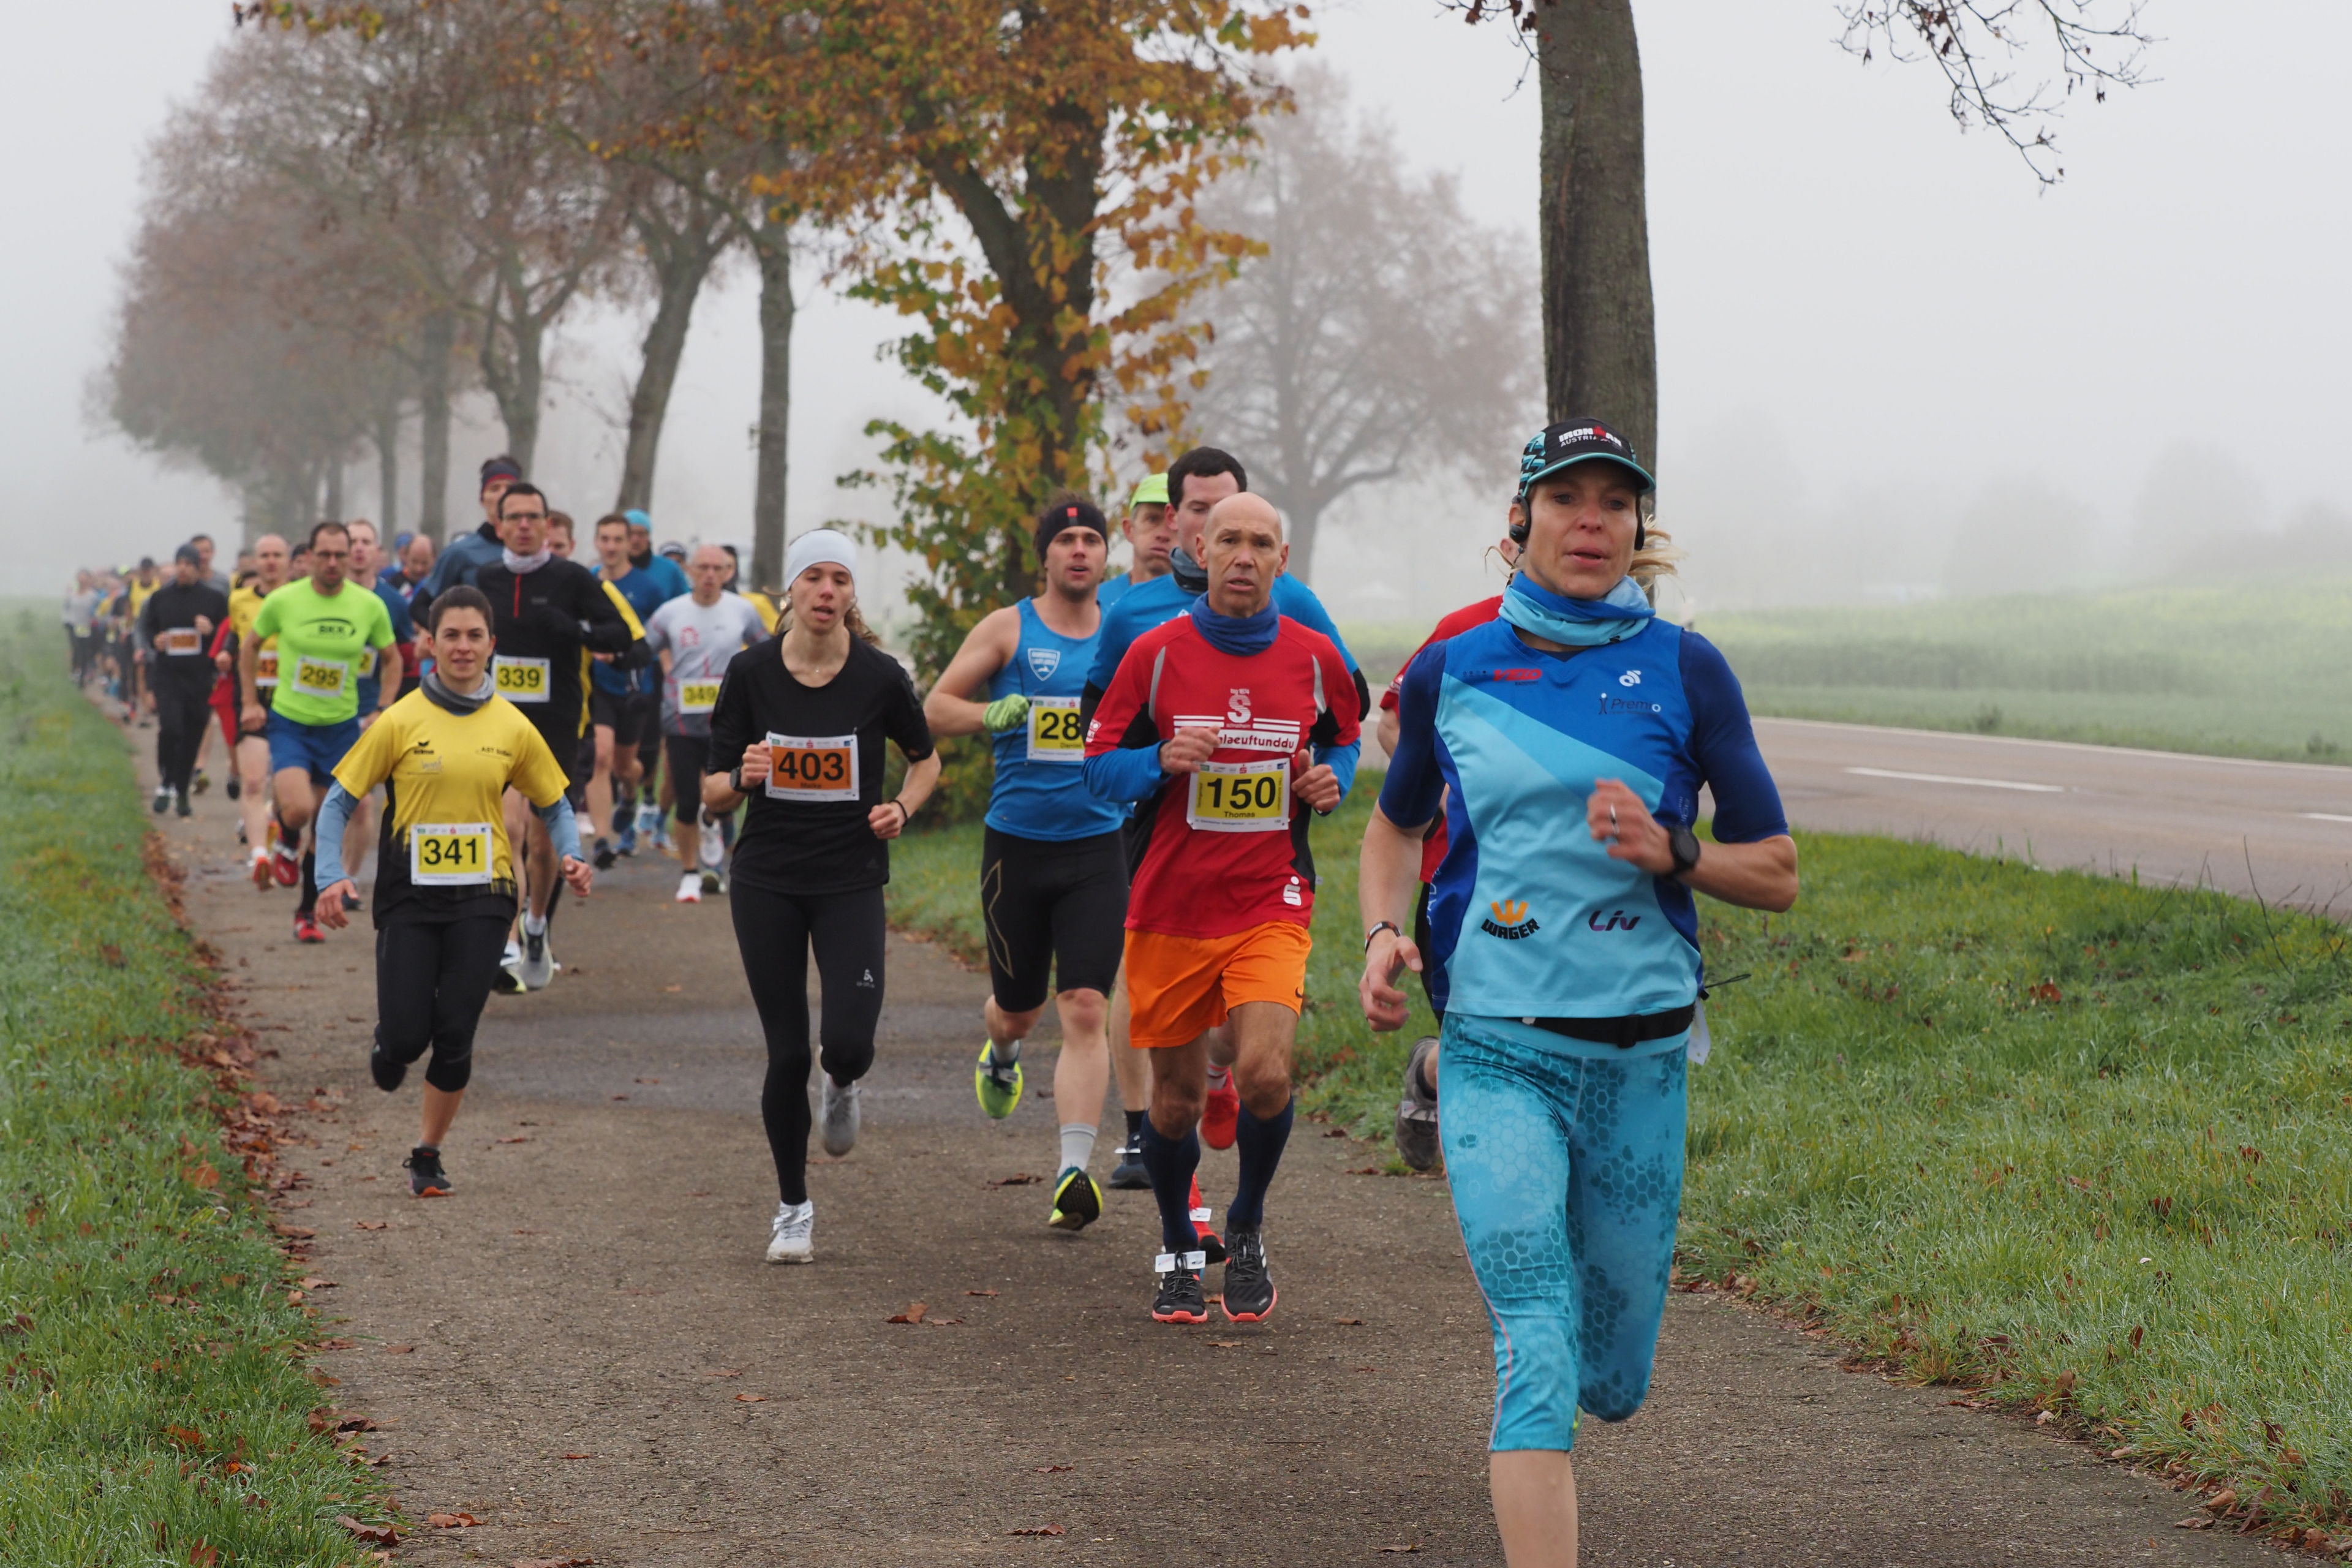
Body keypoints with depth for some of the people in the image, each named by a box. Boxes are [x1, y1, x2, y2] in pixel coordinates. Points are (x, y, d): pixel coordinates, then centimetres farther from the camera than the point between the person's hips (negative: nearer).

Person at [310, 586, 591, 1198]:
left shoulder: (512, 729, 3)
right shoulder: (401, 721, -4)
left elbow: (554, 804, 16)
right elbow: (340, 801, -1)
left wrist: (570, 856, -4)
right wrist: (332, 877, -15)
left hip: (482, 900, 1)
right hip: (410, 899, -1)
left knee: (455, 1037, -2)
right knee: (405, 1035, -7)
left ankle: (428, 1154, 17)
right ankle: (390, 1047, 32)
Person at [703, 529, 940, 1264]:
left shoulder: (880, 676, -7)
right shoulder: (751, 672, -5)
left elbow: (924, 758, 11)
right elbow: (713, 790, 0)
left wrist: (903, 809, -8)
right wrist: (740, 778, -22)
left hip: (852, 879, -1)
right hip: (768, 879, 1)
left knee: (848, 1042, -15)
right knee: (787, 1053, 1)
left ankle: (842, 1087, 24)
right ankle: (793, 1208, 19)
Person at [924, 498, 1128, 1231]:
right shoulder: (1008, 628, 0)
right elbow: (935, 707, 0)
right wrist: (994, 714, -18)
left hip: (1096, 847, 0)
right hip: (1015, 844, 0)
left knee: (1086, 1012, -12)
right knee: (1019, 1007, 13)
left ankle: (1074, 1172, -13)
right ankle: (1001, 1054, 51)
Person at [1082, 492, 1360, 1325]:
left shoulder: (1315, 657, 3)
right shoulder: (1156, 653, -2)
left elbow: (1344, 737, 21)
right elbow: (1099, 765, 2)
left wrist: (1332, 778, -2)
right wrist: (1163, 760, -18)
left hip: (1271, 905, 0)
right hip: (1170, 905, 0)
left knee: (1265, 1075, -18)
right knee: (1176, 1095, 7)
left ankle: (1246, 1228, 9)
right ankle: (1178, 1253, 31)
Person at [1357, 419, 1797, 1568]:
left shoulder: (1683, 670, 1)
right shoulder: (1451, 672, 4)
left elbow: (1777, 874, 4)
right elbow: (1395, 826, 21)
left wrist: (1671, 853, -15)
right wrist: (1384, 932, 2)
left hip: (1642, 1054, 1)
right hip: (1502, 1051, -1)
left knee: (1613, 1380, 14)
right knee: (1538, 1358, -16)